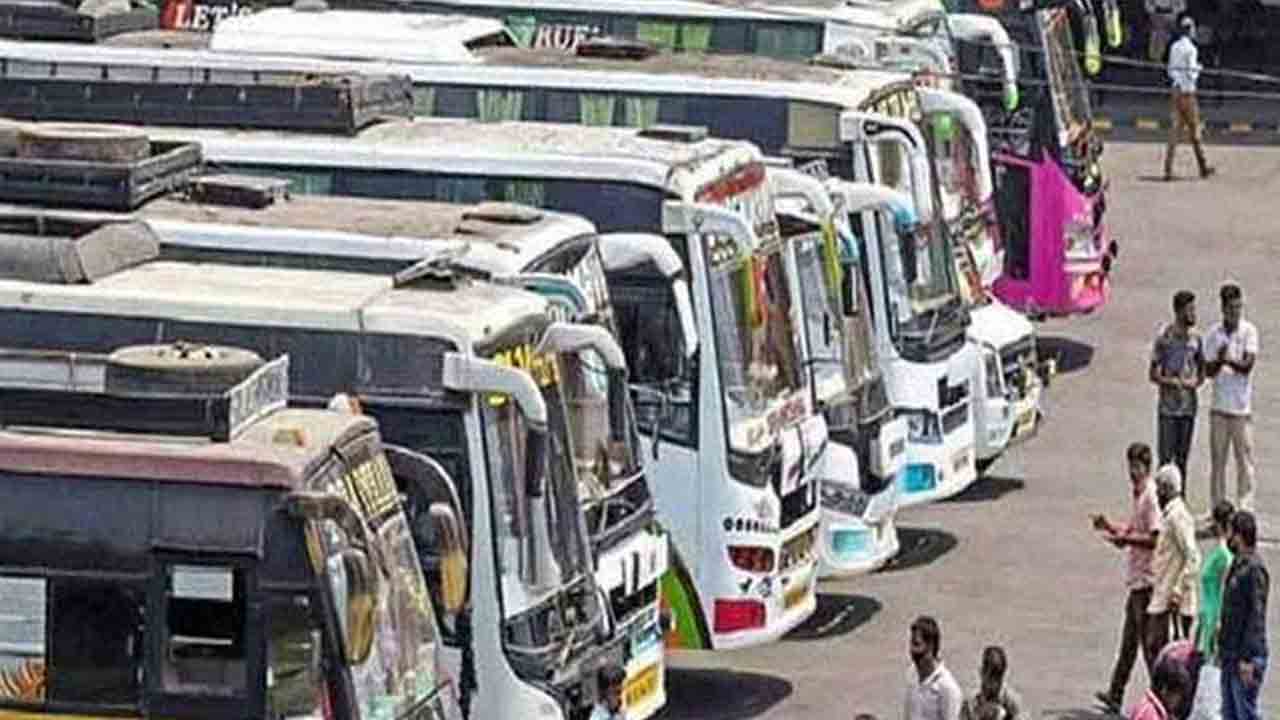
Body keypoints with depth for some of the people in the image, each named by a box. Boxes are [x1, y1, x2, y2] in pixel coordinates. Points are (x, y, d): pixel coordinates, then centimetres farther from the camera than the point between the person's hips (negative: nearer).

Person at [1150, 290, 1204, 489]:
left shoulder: (1195, 338, 5)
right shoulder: (1164, 338, -10)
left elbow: (1201, 371, 15)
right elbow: (1153, 375, -6)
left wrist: (1195, 382, -6)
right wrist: (1173, 382, -21)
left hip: (1188, 407, 5)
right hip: (1167, 407, -4)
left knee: (1182, 458, 10)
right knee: (1165, 458, -2)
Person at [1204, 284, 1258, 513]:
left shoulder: (1249, 331, -3)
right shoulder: (1213, 335, 4)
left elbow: (1247, 366, -11)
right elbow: (1209, 371, 2)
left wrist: (1228, 360, -25)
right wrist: (1219, 360, -18)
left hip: (1242, 407, -2)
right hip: (1219, 407, 2)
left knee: (1245, 458, -3)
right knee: (1217, 459, 6)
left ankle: (1245, 507, 2)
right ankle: (1217, 507, 14)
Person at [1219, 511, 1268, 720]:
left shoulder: (1254, 570, -16)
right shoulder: (1237, 566, 14)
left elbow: (1256, 618, -21)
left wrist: (1248, 659, -23)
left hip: (1246, 658, -10)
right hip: (1231, 656, 10)